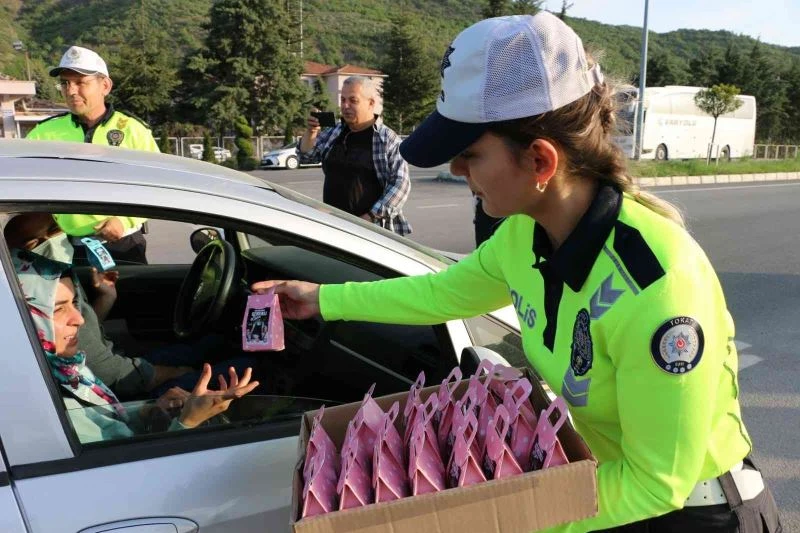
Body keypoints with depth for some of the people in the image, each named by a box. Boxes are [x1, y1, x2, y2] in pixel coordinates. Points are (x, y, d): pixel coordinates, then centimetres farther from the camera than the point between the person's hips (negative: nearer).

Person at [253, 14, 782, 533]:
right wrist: (326, 299, 10)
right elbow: (444, 292, 7)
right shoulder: (526, 233, -12)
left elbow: (657, 484, -24)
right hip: (610, 483, 6)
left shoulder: (655, 285, -34)